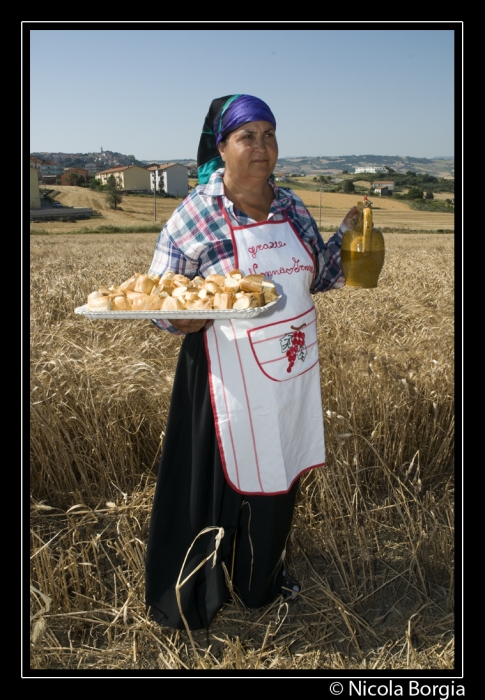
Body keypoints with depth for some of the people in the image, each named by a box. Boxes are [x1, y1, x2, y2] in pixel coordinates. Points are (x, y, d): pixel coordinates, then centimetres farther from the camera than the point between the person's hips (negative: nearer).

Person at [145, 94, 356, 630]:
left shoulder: (291, 206, 4)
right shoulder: (194, 215, -11)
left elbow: (318, 276, 14)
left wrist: (347, 233, -1)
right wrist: (186, 318, -28)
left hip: (294, 377, 6)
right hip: (231, 384, -5)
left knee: (280, 476, 19)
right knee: (219, 479, 6)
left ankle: (263, 576, 46)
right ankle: (191, 596, 32)